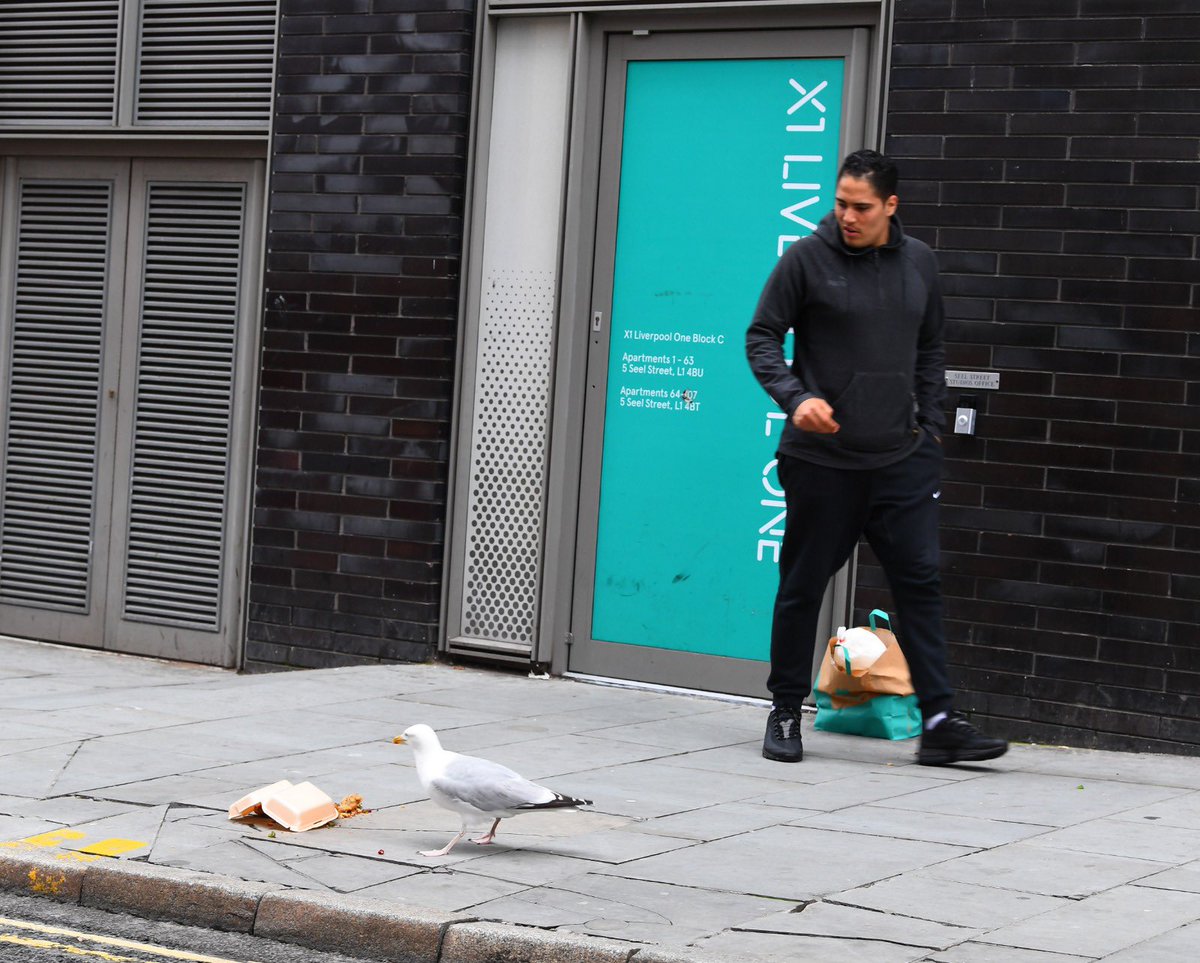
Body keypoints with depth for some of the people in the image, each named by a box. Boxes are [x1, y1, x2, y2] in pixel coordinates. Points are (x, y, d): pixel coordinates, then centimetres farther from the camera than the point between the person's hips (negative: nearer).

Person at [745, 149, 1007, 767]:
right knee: (803, 586, 6)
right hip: (820, 458, -3)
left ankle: (939, 721, 0)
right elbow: (762, 337, -2)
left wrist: (929, 426, 11)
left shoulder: (919, 263, 9)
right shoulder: (807, 259, -4)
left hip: (900, 460, 3)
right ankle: (785, 714, 19)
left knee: (920, 581, -2)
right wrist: (795, 396, -18)